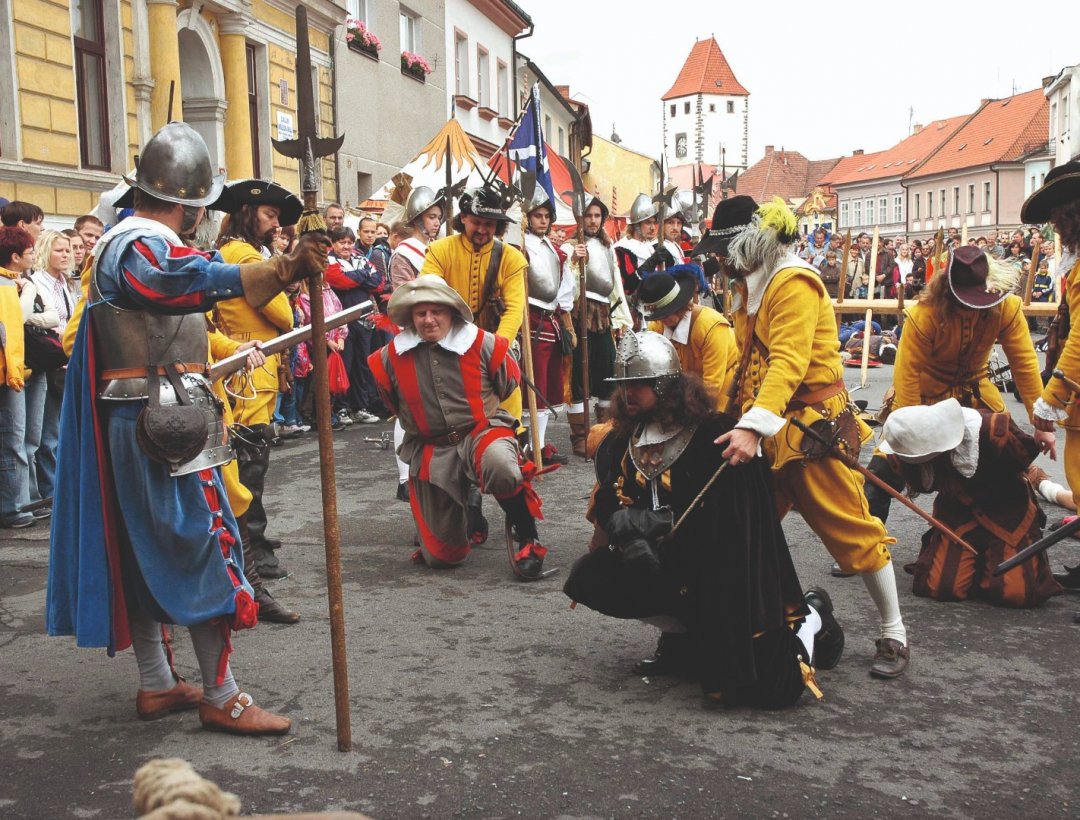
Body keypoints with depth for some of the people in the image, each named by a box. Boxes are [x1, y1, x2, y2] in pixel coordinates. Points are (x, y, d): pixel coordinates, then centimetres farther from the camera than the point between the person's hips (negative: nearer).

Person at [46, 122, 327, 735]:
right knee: (207, 548, -4)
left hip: (127, 423, 11)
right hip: (165, 423, -11)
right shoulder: (145, 248, -17)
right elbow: (205, 278, -41)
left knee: (142, 551, 14)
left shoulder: (120, 242, 16)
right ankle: (222, 698, 4)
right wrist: (285, 269, -54)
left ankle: (157, 685, 26)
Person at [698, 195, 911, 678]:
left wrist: (753, 427, -37)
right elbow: (747, 362, 11)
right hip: (768, 431, 9)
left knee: (851, 528, -2)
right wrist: (732, 418, 1)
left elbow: (788, 364, -27)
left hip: (812, 425, -9)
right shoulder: (750, 286, 13)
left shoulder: (794, 283, -15)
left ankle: (894, 637, 12)